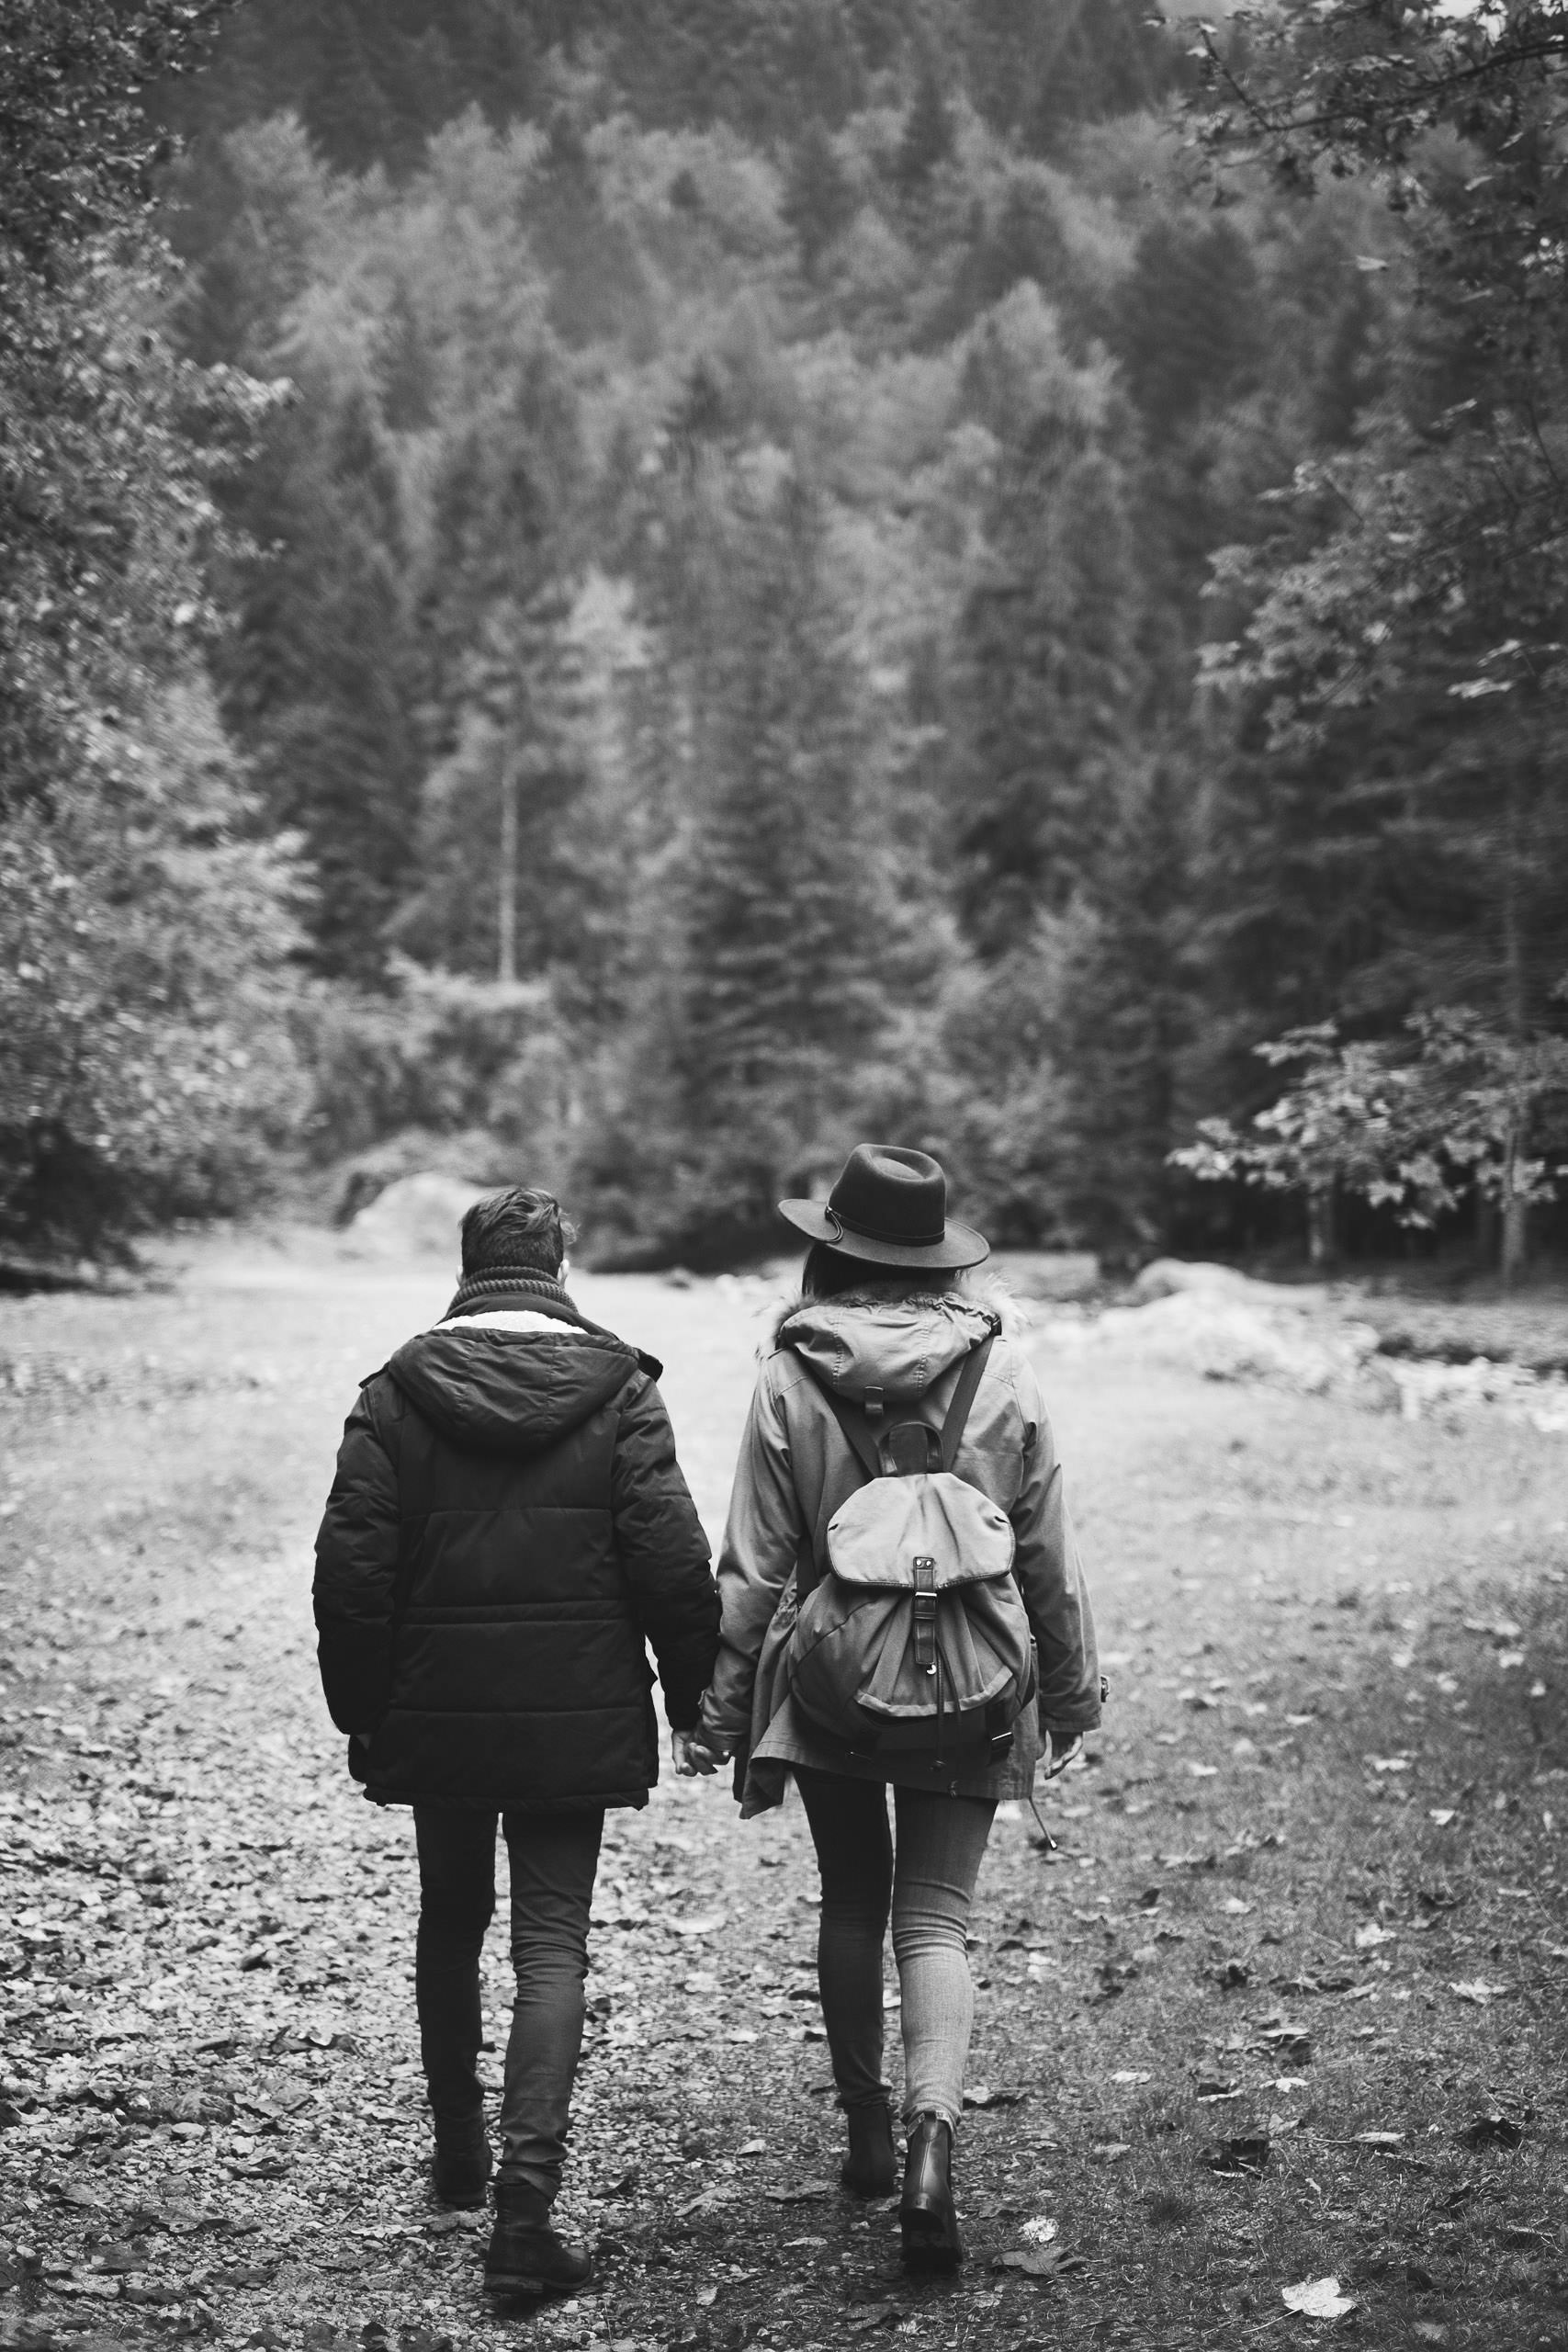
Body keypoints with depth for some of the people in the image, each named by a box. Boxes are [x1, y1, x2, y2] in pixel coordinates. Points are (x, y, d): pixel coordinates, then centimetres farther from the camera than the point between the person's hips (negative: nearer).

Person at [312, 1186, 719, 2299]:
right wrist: (696, 1695, 4)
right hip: (577, 1718, -1)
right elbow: (673, 1564, -8)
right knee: (552, 1944, 2)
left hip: (437, 1710, 2)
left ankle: (460, 2152, 33)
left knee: (451, 1924, 20)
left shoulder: (397, 1395, -3)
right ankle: (527, 2193, -9)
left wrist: (362, 1714, 6)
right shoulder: (619, 1391, -5)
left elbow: (352, 1572, -4)